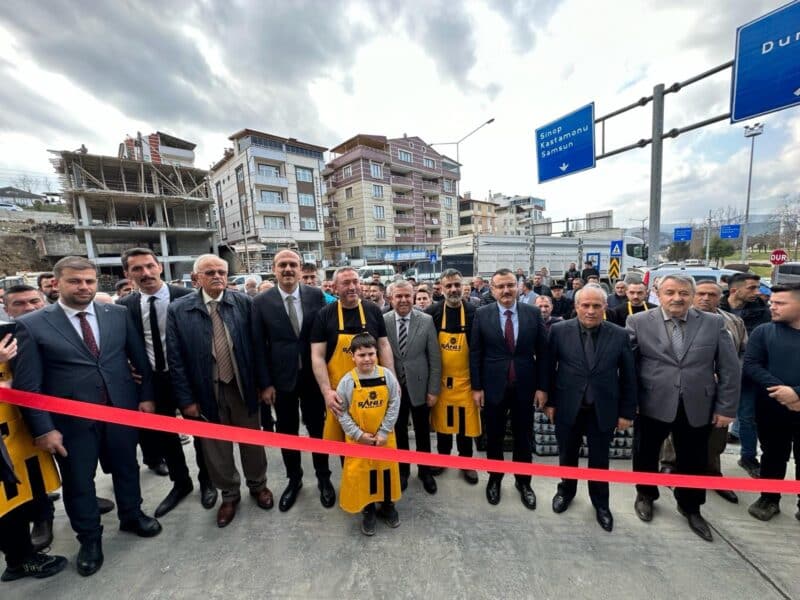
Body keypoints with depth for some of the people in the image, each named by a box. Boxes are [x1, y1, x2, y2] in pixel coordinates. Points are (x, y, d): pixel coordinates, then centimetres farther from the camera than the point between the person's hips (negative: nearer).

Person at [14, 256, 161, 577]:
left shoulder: (118, 314, -2)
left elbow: (140, 358, 3)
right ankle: (89, 538, 40)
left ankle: (131, 516, 44)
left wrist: (146, 395, 1)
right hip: (72, 419, -1)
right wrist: (43, 428, -10)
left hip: (122, 409, 2)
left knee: (126, 468, 19)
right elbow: (28, 385, -7)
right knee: (78, 481, 17)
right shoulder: (31, 325, -7)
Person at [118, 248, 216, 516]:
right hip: (153, 381, 4)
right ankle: (180, 482, 42)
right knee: (163, 434, 18)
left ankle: (206, 480, 37)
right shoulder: (124, 306, -2)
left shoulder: (186, 297, -13)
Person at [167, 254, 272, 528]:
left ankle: (258, 485, 42)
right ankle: (229, 495, 41)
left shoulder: (244, 303, -6)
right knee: (216, 447, 17)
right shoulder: (177, 310, -6)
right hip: (207, 391, 0)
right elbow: (175, 359, -4)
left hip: (243, 386, 0)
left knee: (251, 440, 17)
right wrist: (186, 399, -5)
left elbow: (256, 345, -3)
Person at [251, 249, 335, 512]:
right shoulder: (261, 302, -6)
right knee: (287, 432, 17)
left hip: (313, 376, 0)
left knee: (317, 428, 15)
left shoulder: (316, 295, -6)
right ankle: (294, 479, 40)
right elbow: (259, 346, -4)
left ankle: (323, 478, 37)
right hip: (282, 379, 0)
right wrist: (265, 383, -5)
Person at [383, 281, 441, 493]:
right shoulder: (382, 321, -8)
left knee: (422, 432, 18)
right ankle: (402, 470, 42)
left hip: (419, 386, 0)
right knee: (398, 432, 18)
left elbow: (435, 358, -5)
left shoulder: (426, 321, -8)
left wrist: (433, 389, -6)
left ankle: (425, 471, 42)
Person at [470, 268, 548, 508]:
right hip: (493, 386, -1)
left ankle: (523, 481, 39)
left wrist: (542, 387, -1)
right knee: (494, 437, 15)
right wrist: (476, 387, -5)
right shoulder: (482, 314, -6)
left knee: (523, 437, 17)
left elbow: (542, 352, 1)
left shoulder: (533, 313, -3)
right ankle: (494, 478, 39)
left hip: (525, 386, 1)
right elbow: (475, 353, -4)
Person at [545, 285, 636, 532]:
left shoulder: (620, 335, -5)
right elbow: (549, 368, -3)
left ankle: (600, 503, 41)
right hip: (568, 407, 0)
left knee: (600, 460, 17)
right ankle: (566, 491, 44)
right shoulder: (559, 331, -9)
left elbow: (628, 377, 0)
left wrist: (627, 411, 1)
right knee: (567, 455, 18)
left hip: (603, 409, 1)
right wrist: (549, 401, -2)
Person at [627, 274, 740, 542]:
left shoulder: (714, 323, 0)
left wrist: (726, 407, 0)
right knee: (646, 455, 15)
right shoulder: (639, 322, -7)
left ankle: (690, 507, 43)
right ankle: (645, 495, 41)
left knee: (693, 461, 17)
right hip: (652, 405, -1)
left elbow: (730, 369, 3)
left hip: (697, 407, 2)